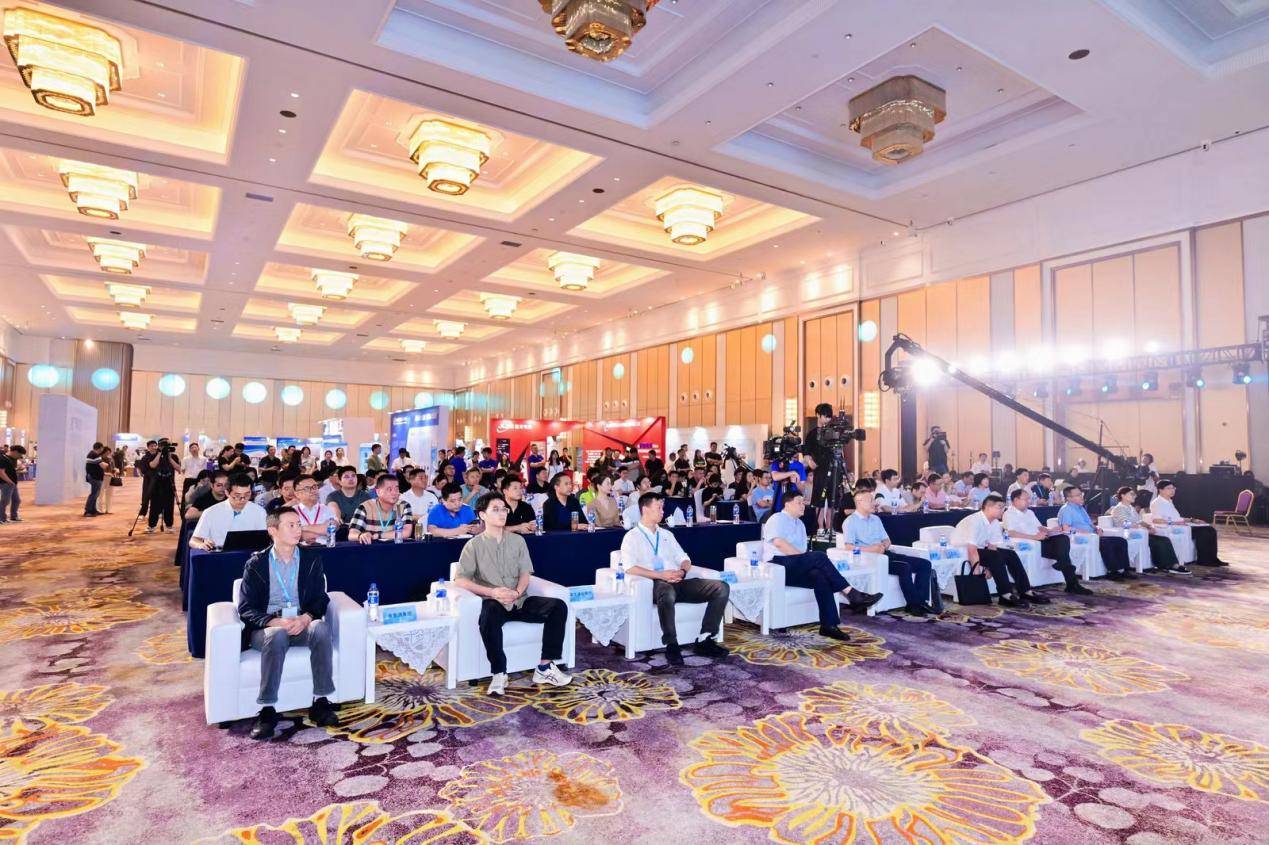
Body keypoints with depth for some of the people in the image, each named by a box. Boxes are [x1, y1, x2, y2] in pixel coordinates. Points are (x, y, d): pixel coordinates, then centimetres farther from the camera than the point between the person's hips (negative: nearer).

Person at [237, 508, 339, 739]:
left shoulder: (311, 560, 10)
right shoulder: (256, 563, 5)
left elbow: (321, 599, 5)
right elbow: (245, 608, -2)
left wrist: (306, 618, -18)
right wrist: (274, 622, -21)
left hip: (302, 624, 1)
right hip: (267, 628, -1)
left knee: (321, 627, -32)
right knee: (277, 635, -36)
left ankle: (321, 703, -25)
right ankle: (267, 710, -27)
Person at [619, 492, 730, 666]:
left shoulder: (667, 534, 27)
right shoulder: (632, 537, 6)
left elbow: (685, 559, 24)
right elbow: (630, 568, -9)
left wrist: (682, 570, -1)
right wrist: (661, 575, -18)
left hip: (678, 582, 6)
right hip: (655, 585, -6)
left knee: (722, 587, -13)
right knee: (667, 592, -43)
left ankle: (704, 640, -12)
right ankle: (671, 645, -27)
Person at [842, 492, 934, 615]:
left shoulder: (876, 519, 22)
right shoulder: (850, 522, -2)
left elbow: (887, 540, 21)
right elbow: (849, 546, -14)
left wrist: (883, 546, -2)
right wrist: (871, 549, -22)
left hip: (884, 553, 8)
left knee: (924, 564, -6)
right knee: (905, 567, -29)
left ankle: (921, 601, -9)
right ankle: (913, 605, -19)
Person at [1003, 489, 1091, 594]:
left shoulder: (1029, 512, 23)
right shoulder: (1009, 514, -7)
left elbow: (1039, 527, 26)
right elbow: (1011, 533, -23)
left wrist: (1050, 531, 3)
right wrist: (1035, 537, -26)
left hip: (1039, 540, 8)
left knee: (1063, 538, -18)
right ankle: (1072, 584, -17)